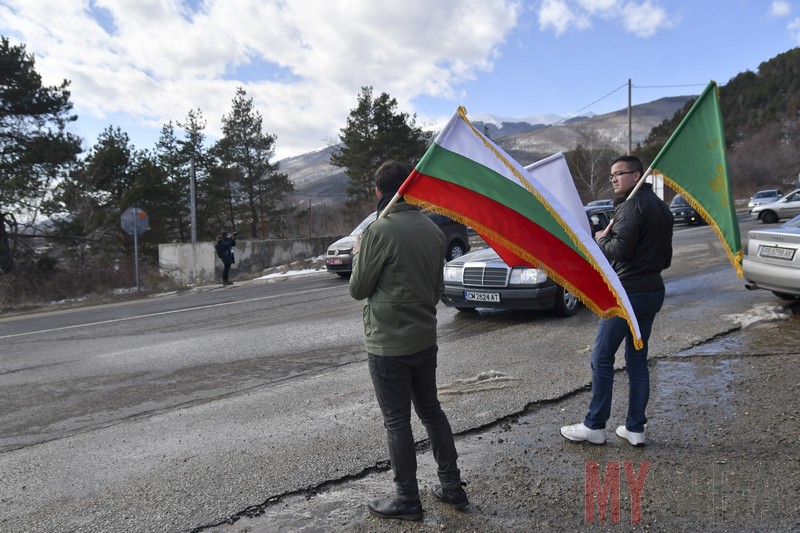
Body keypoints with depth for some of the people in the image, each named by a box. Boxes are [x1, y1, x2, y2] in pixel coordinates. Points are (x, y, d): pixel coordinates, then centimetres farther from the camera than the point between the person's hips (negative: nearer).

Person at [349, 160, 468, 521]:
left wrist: (358, 255, 9)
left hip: (387, 344, -6)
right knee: (431, 411, 19)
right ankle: (452, 486, 29)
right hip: (425, 339, 7)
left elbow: (358, 288, -8)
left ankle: (407, 499, 19)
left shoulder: (379, 230, -17)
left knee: (397, 421, 6)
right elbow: (438, 289, 11)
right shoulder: (433, 230, 4)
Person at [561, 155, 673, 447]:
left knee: (602, 357, -1)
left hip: (628, 292, -9)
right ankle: (635, 428, 15)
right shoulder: (661, 207, 17)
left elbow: (620, 250, -21)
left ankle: (594, 426, 6)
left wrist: (601, 240, -4)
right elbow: (666, 257, 20)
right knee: (638, 359, 12)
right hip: (653, 291, 9)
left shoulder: (632, 205, -13)